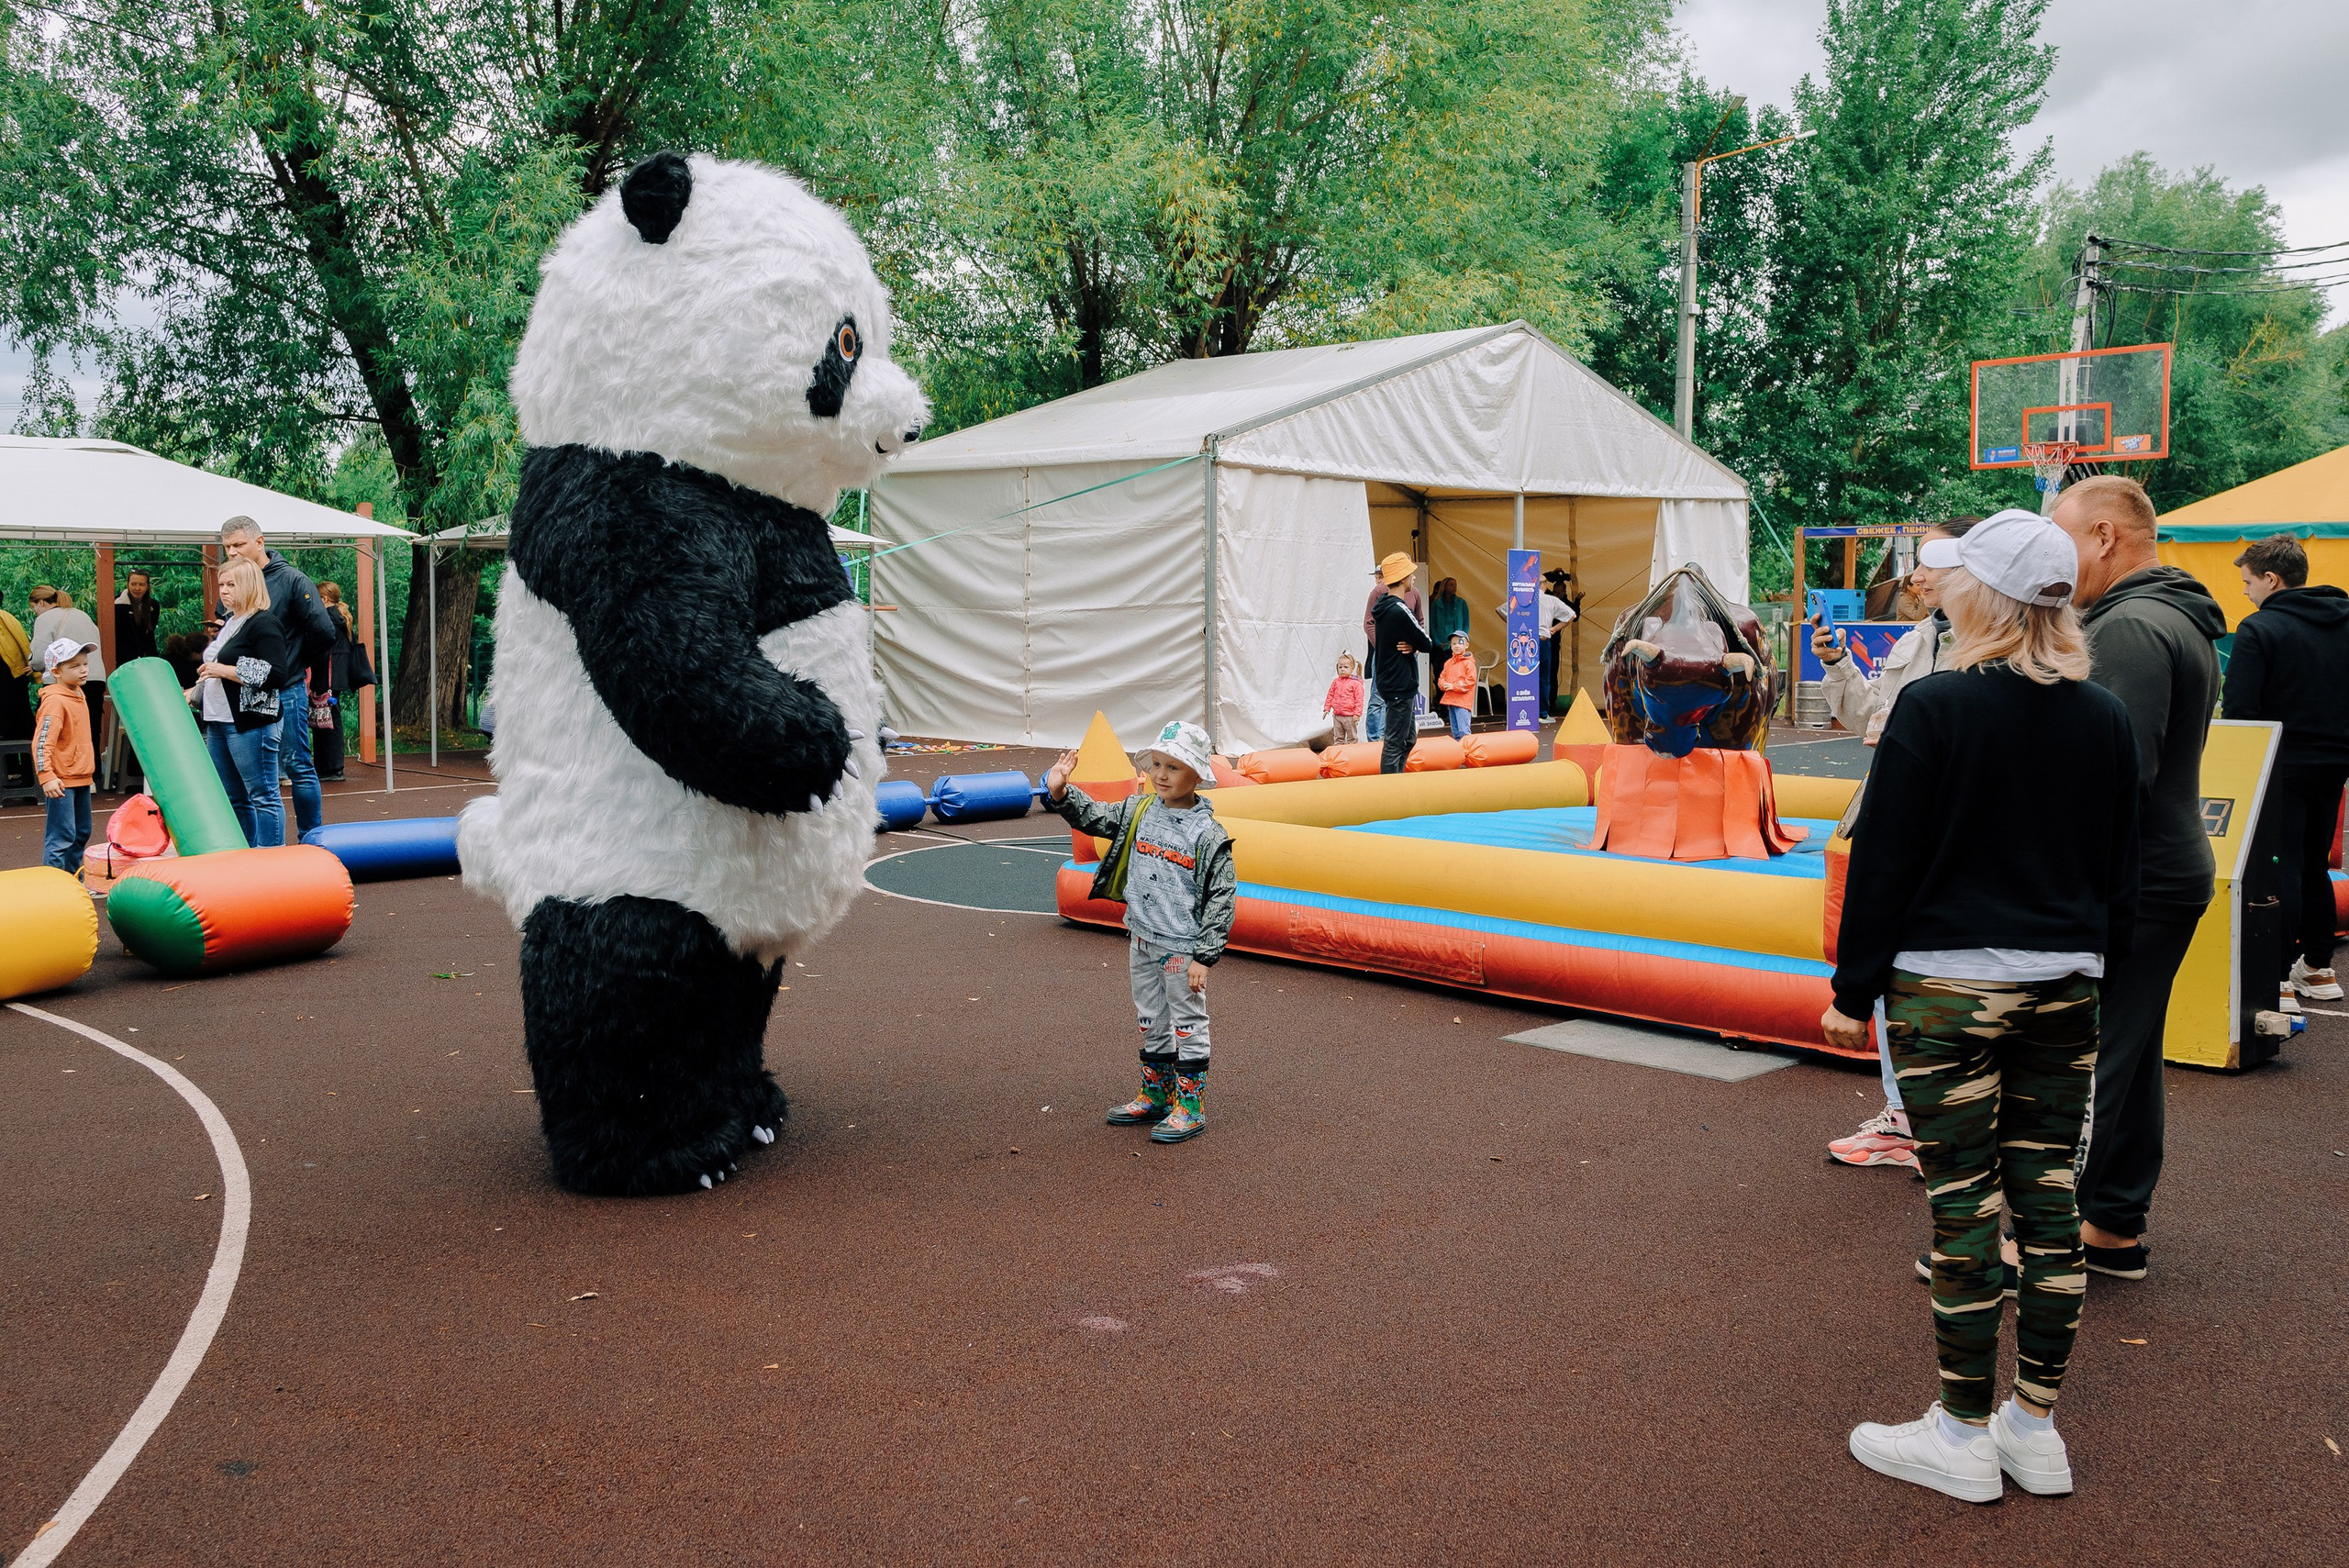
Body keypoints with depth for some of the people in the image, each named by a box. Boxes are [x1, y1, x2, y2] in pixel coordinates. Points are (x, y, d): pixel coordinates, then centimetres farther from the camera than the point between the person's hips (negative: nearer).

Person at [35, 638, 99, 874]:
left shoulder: (78, 695, 11)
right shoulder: (55, 701, -17)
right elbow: (42, 742, -23)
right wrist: (46, 776, -30)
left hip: (81, 778, 9)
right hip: (61, 782, -9)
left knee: (81, 833, 17)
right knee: (61, 836, -10)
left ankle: (74, 879, 28)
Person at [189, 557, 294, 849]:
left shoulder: (264, 624, -11)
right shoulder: (227, 623, 19)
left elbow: (274, 674, -22)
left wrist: (224, 670, -19)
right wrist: (194, 693, 23)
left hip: (250, 724, -10)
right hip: (217, 723, 10)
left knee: (262, 796, -6)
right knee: (233, 798, 14)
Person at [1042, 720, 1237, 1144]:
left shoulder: (1207, 833, -15)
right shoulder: (1138, 811, 2)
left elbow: (1221, 898, -14)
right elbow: (1094, 818, 10)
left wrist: (1204, 956, -16)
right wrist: (1061, 793, -9)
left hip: (1183, 947, -6)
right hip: (1142, 940, 6)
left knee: (1187, 1024, 5)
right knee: (1151, 1021, 18)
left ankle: (1190, 1108, 15)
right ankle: (1155, 1096, 33)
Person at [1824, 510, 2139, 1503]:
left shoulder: (1935, 708, -12)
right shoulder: (2106, 720, 6)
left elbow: (1884, 861, -10)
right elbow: (2122, 873, 13)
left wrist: (1854, 991, -2)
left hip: (1948, 989, -6)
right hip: (2066, 992, 6)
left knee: (1964, 1208, 1)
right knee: (2048, 1200, 11)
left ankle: (1963, 1438, 11)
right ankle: (2036, 1428, 21)